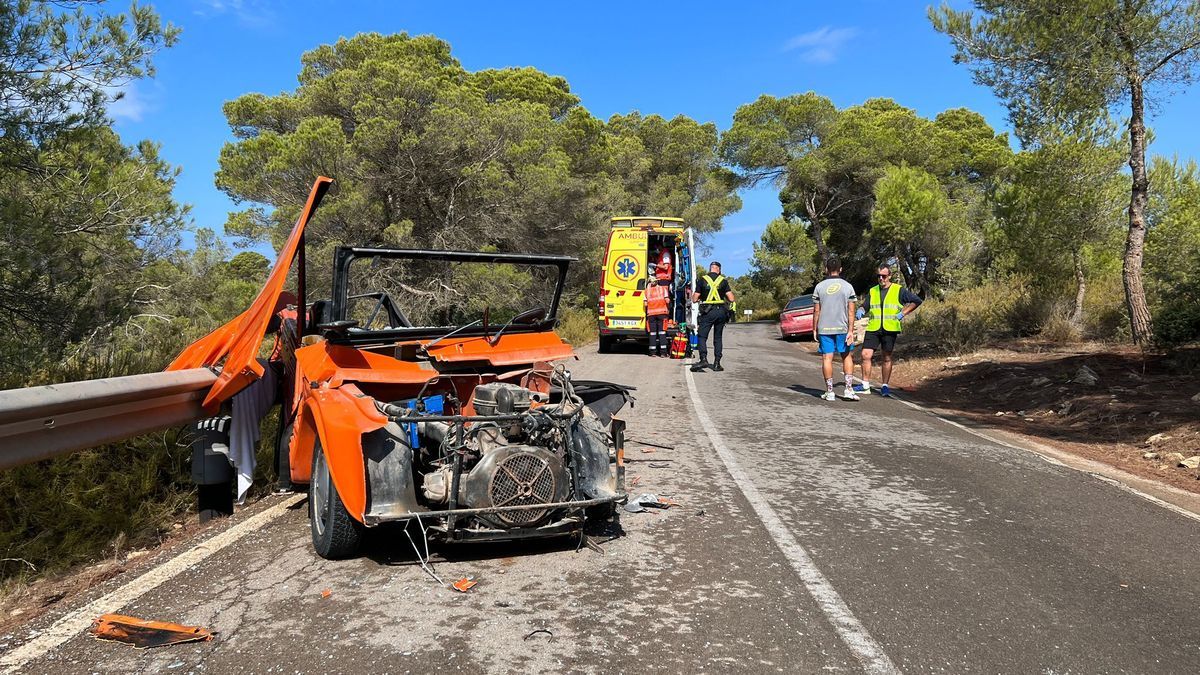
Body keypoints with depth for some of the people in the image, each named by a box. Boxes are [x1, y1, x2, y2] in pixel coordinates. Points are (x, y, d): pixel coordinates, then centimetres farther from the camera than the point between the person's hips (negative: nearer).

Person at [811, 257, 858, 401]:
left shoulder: (819, 287, 0)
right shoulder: (848, 287, 0)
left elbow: (816, 311, -1)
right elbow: (851, 312, -5)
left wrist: (814, 330, 6)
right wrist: (851, 331, -5)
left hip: (824, 329, 0)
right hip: (842, 328, 0)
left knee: (827, 358, 2)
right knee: (847, 357, 12)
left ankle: (829, 392, 3)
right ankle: (848, 389, 4)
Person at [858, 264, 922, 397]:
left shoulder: (899, 290, 3)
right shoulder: (872, 291, 12)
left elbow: (917, 301, 5)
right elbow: (866, 308, 17)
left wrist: (903, 313, -3)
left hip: (890, 329, -2)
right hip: (873, 328, 2)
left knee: (887, 358, 5)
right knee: (865, 355, -6)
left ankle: (885, 386, 14)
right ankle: (865, 385, 3)